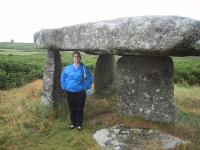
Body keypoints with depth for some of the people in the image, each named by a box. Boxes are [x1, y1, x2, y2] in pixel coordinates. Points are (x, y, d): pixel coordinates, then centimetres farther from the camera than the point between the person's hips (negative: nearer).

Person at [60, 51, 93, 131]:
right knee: (72, 108, 11)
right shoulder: (67, 68, 4)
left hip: (80, 92, -2)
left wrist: (86, 87, -1)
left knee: (79, 109, 5)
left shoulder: (84, 68, -2)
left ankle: (79, 124, 19)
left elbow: (90, 78, 4)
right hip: (70, 92, 2)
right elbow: (63, 77, 15)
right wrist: (64, 87, 7)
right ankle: (73, 123, 26)